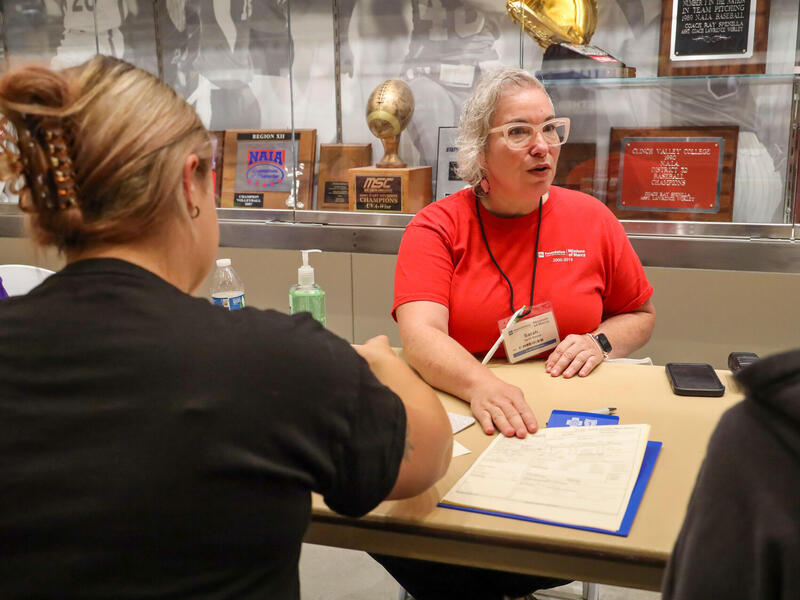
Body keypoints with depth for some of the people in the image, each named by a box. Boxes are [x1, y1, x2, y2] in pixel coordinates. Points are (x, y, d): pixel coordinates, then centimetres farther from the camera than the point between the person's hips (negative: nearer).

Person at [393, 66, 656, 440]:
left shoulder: (592, 219, 7)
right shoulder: (435, 227, -2)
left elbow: (641, 315, 20)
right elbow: (419, 335, -17)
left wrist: (599, 343, -2)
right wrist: (481, 385, -35)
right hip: (462, 408, -2)